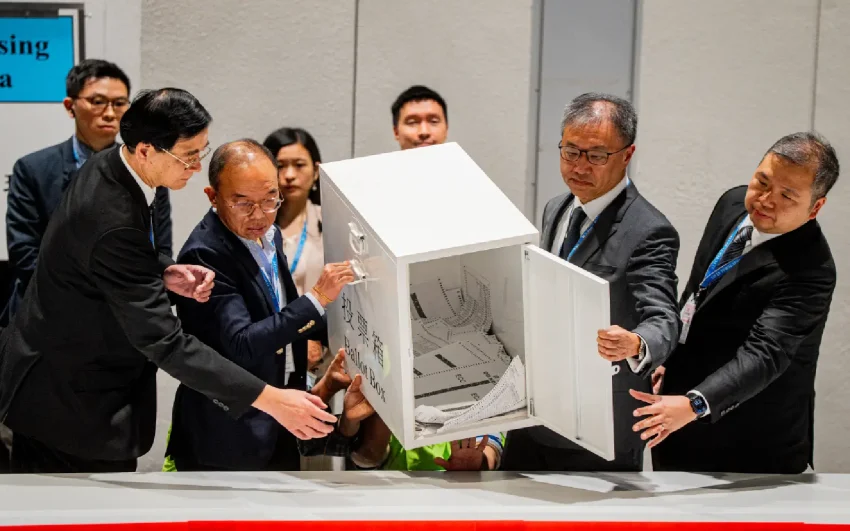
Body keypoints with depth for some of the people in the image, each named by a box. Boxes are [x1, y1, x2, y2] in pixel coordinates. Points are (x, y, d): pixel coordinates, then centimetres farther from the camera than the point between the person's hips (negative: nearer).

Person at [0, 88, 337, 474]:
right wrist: (269, 399, -34)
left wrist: (163, 274, -6)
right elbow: (163, 341, -33)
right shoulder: (113, 221, -32)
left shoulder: (109, 167, -3)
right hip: (70, 400, -9)